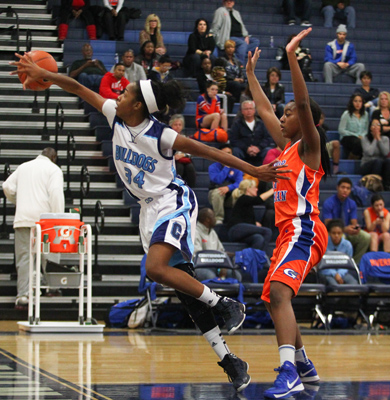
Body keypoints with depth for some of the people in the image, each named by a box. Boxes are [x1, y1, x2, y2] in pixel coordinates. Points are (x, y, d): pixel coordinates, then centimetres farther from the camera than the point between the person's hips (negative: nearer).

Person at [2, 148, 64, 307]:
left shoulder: (23, 167, 18)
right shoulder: (54, 169, 3)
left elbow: (7, 187, 14)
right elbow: (56, 192, -10)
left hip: (23, 217, 3)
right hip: (44, 217, -3)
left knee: (23, 257, 1)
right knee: (49, 254, 9)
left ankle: (22, 294, -5)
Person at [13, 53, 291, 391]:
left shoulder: (161, 135, -19)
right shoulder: (116, 117, -3)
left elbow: (209, 152, -17)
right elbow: (78, 89, 2)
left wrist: (254, 170, -19)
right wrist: (43, 74, -6)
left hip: (173, 202, -7)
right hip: (150, 209, 7)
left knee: (156, 268, -30)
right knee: (183, 285, 3)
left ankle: (225, 305, -13)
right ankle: (228, 361, 6)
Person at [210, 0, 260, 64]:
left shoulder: (236, 13, 27)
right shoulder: (220, 11, 6)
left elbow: (242, 26, 24)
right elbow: (215, 28, 0)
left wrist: (246, 36, 4)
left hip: (240, 37, 8)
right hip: (228, 38, -7)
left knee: (256, 41, -14)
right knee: (243, 43, -34)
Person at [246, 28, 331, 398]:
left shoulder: (309, 145, -3)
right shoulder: (286, 146, 20)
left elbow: (304, 104, -20)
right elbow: (264, 110, 32)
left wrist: (292, 56, -25)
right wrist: (251, 74, 36)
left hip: (303, 230, -10)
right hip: (289, 230, 10)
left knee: (278, 293, -29)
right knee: (273, 300, 18)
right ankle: (303, 366, 32)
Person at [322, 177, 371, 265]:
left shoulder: (352, 204, 3)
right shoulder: (328, 203, -11)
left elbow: (354, 222, 0)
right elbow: (328, 225, -18)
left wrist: (356, 228, -27)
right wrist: (344, 229, -33)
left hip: (348, 232, 5)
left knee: (366, 237, -20)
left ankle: (355, 263, -7)